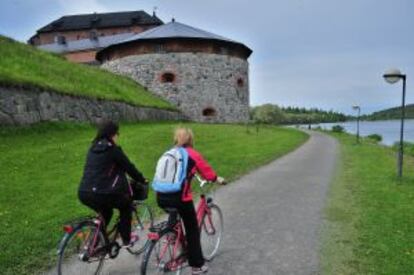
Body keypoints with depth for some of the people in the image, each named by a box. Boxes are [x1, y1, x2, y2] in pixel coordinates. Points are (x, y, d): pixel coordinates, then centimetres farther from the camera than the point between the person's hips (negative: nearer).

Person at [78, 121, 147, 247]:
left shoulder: (93, 148, 17)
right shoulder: (112, 149, -5)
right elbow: (129, 167, 1)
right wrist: (142, 180, 16)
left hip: (84, 193, 7)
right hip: (101, 193, -7)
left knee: (105, 212, 32)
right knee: (126, 207, 20)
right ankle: (126, 240, 23)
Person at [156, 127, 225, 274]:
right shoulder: (193, 154, 4)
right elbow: (207, 171, 13)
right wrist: (217, 179, 34)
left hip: (161, 197, 5)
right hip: (180, 198, -5)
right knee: (192, 230, 14)